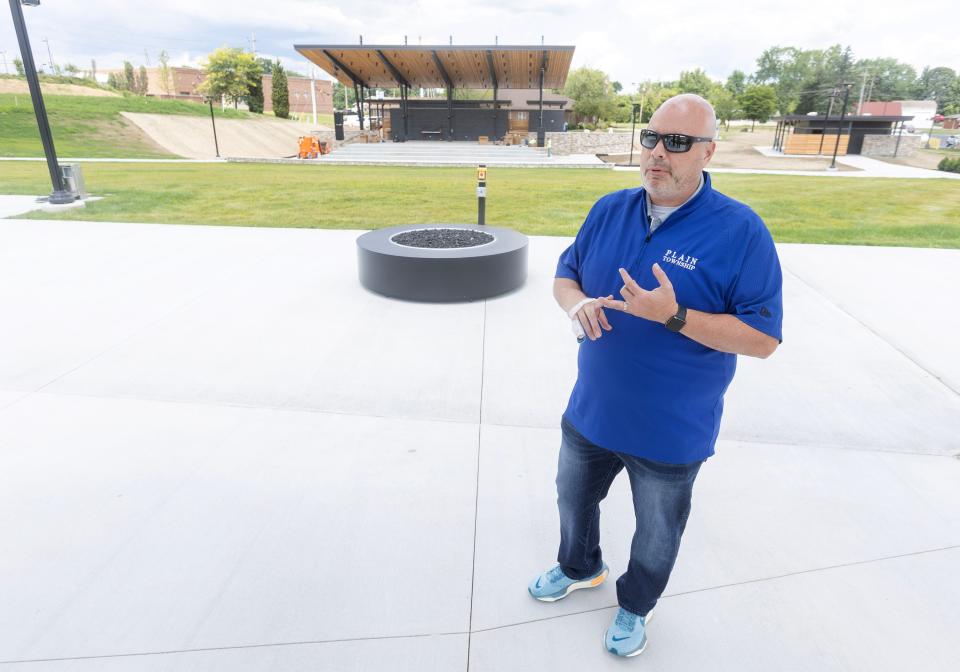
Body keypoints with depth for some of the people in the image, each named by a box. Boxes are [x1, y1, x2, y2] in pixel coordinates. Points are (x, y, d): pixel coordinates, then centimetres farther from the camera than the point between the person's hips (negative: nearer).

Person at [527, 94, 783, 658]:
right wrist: (578, 303, -17)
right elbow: (566, 274, 7)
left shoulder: (740, 231, -18)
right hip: (591, 413, 5)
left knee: (657, 532, 21)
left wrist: (673, 315, -32)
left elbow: (762, 338, -19)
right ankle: (580, 567, 59)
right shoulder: (610, 209, -3)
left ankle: (636, 606, 51)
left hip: (671, 431, -4)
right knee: (574, 500, 27)